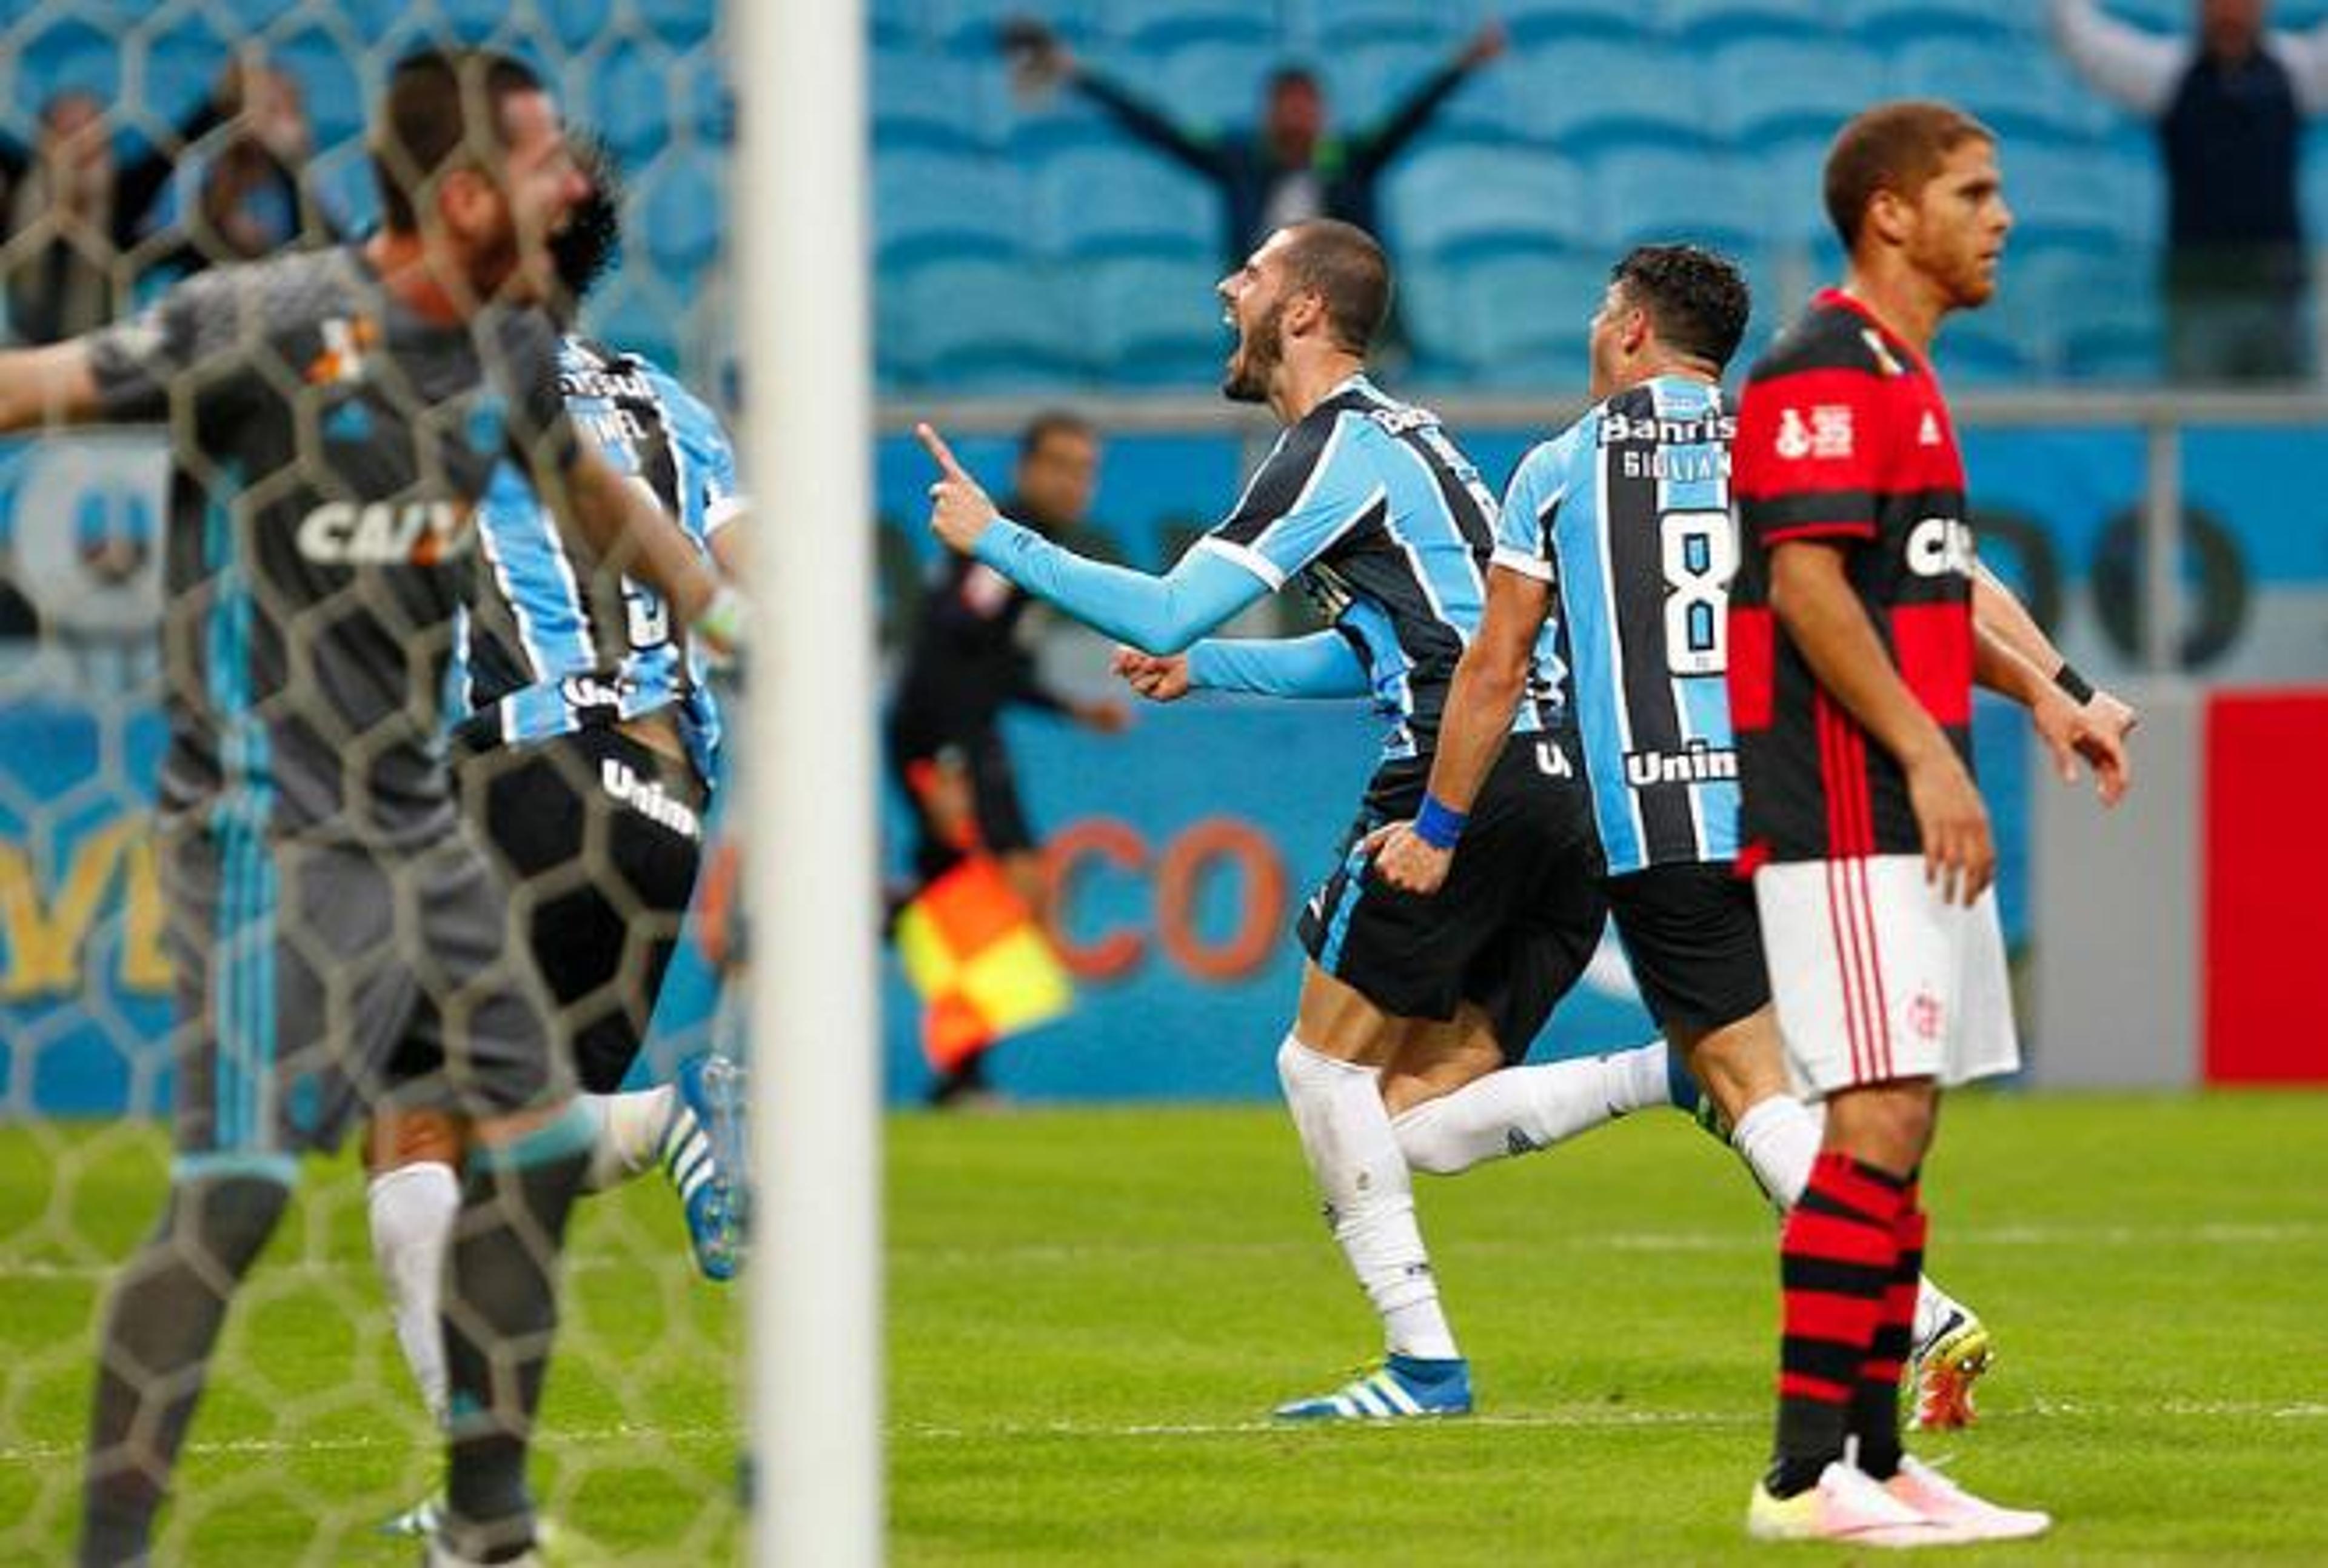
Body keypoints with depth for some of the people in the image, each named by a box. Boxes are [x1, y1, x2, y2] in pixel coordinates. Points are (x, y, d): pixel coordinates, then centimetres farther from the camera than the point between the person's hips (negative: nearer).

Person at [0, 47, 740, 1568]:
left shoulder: (509, 344, 7)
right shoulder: (274, 324, -17)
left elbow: (589, 485, 28)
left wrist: (729, 615, 36)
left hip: (419, 827, 8)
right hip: (270, 828, -8)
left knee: (536, 1142, 10)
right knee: (238, 1183, -17)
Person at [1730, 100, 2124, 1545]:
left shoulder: (1903, 379, 19)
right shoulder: (1825, 372, -12)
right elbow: (1807, 587, -20)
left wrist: (2034, 691, 18)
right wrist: (1927, 754, -23)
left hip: (1912, 821, 10)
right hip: (1844, 817, -10)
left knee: (1897, 1133, 9)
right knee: (1878, 1123, -14)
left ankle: (1877, 1459, 11)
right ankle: (1807, 1474, -15)